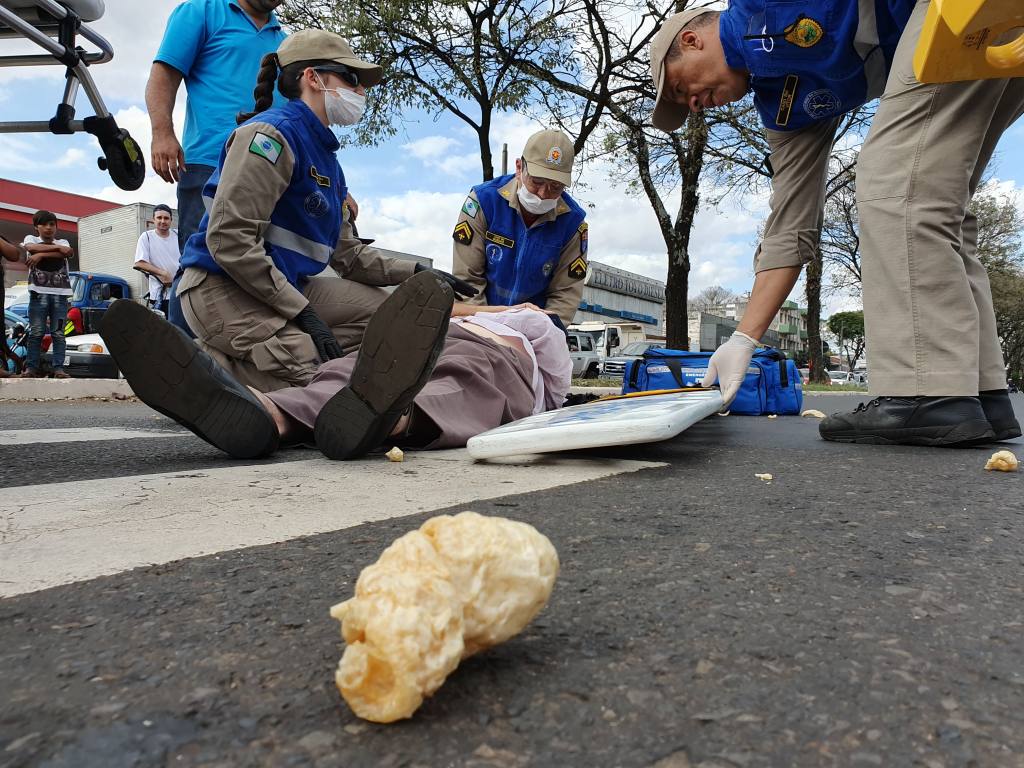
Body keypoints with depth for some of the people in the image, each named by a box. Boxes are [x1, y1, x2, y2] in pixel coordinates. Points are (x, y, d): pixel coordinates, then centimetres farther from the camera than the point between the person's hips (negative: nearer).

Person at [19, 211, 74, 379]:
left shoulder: (63, 242, 20)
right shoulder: (30, 239, 17)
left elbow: (69, 252, -5)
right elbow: (32, 247, -8)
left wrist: (41, 254, -10)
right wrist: (56, 247, -5)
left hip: (60, 293, 1)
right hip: (39, 292, -1)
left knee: (58, 333, -2)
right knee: (36, 332, -5)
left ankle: (59, 368, -4)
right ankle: (31, 367, -4)